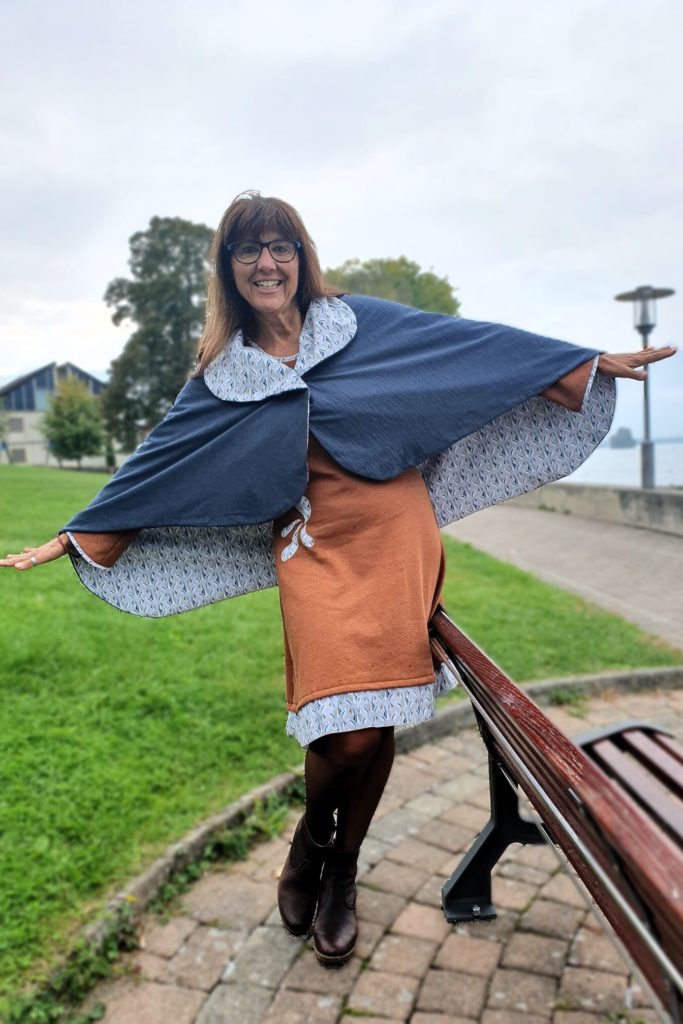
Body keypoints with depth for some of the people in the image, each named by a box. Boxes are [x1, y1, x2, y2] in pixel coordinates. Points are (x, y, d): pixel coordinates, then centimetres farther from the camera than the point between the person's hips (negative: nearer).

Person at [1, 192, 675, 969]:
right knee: (348, 733, -13)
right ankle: (311, 837, 23)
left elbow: (474, 346, 6)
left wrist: (593, 362, 7)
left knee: (378, 720, 4)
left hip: (399, 539, 1)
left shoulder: (363, 324, 6)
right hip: (317, 550, -1)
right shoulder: (223, 376, 9)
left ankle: (342, 871, 30)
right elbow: (154, 467, 12)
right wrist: (74, 534, 12)